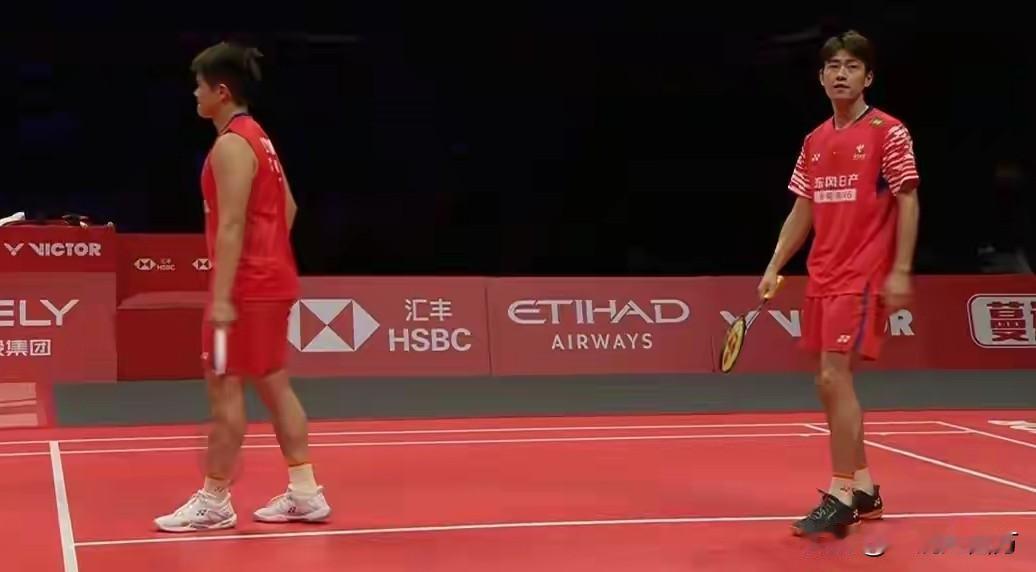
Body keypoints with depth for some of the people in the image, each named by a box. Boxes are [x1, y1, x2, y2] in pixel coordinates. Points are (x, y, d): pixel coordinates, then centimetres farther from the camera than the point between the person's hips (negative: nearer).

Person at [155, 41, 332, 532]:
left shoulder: (230, 146, -14)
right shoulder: (258, 139, 15)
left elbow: (231, 225, -21)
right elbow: (288, 208, 20)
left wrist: (222, 297, -24)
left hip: (246, 288, -10)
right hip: (273, 280, 10)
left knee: (224, 388, -3)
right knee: (274, 386, 11)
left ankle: (213, 502, 3)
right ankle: (305, 493, 13)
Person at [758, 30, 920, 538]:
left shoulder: (889, 132, -6)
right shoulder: (814, 142, 13)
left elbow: (907, 203, -8)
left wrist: (901, 271, -15)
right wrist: (775, 266, 10)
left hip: (863, 277, -7)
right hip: (821, 278, 7)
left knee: (835, 377, -14)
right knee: (829, 384, 8)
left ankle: (840, 498, -8)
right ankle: (863, 489, 19)